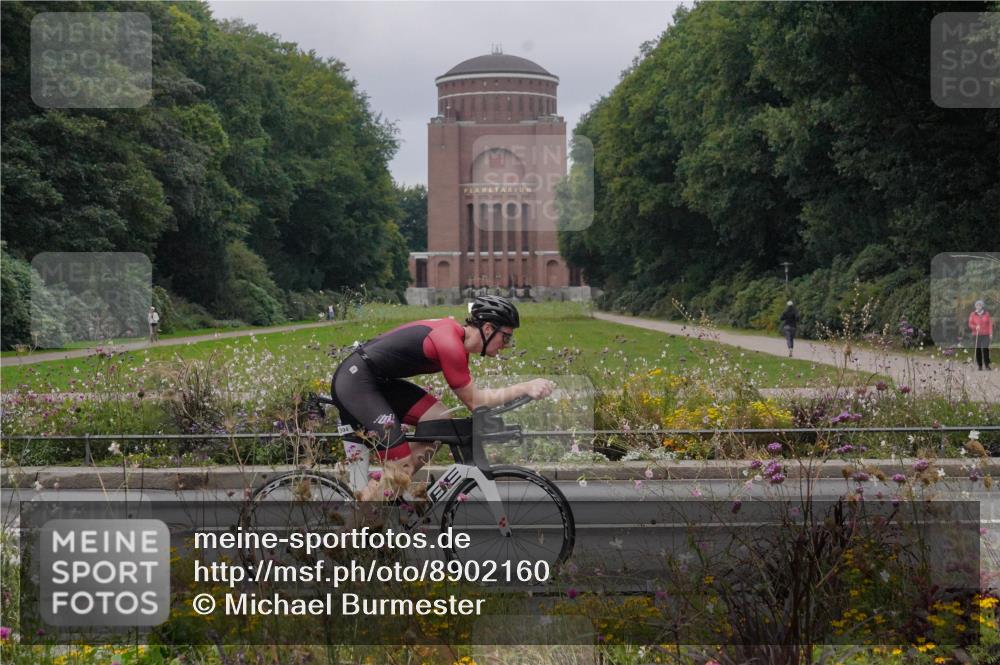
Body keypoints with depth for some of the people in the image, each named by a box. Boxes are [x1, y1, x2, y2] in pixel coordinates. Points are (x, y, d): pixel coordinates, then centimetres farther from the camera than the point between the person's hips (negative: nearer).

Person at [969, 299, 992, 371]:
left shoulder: (986, 314, 4)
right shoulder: (973, 315, 2)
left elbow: (990, 324, 6)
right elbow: (970, 324, 2)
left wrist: (990, 333, 0)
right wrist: (975, 327, -18)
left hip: (985, 335, 0)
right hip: (976, 335, 0)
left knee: (985, 349, -11)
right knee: (978, 350, -2)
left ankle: (987, 365, -6)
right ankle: (980, 366, 5)